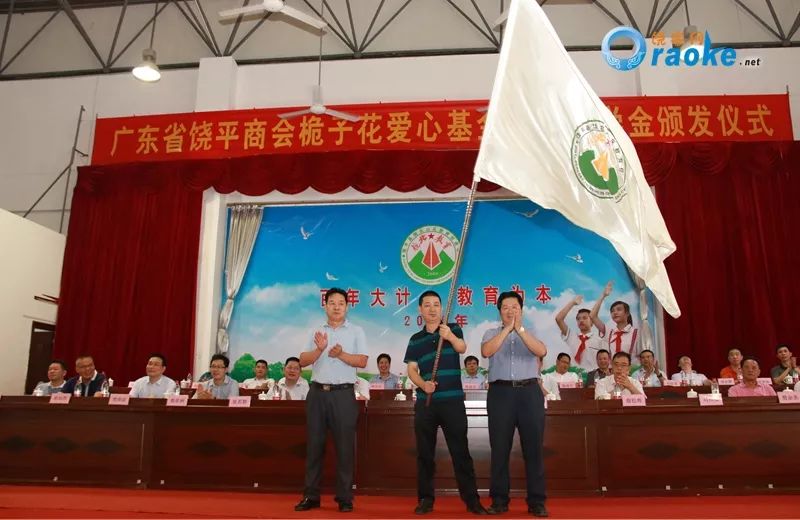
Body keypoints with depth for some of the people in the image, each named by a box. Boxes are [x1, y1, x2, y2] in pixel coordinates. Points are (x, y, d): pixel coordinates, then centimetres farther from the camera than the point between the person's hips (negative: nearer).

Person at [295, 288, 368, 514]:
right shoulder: (317, 332, 12)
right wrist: (320, 349, -13)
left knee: (345, 446, 0)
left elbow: (362, 361, -5)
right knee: (314, 444, 6)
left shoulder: (356, 331, 4)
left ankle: (345, 497, 9)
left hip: (343, 394, -3)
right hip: (317, 392, 3)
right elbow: (303, 361, 4)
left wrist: (341, 354, -20)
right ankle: (311, 495, 15)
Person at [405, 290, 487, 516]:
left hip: (453, 400, -2)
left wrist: (450, 336, -36)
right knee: (425, 453, 7)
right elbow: (411, 369, 3)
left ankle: (472, 500, 9)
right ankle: (425, 499, 17)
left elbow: (462, 348, -16)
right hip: (425, 402, 2)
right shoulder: (415, 339, 10)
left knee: (461, 452, 1)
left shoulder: (453, 329, 4)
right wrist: (423, 384, -17)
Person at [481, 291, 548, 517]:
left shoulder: (531, 333, 14)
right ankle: (499, 500, 13)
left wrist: (519, 329, -15)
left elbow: (542, 351, -7)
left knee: (533, 447, 3)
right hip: (501, 392, 0)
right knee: (499, 448, 4)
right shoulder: (492, 334, 11)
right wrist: (507, 329, -13)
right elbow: (486, 351, -11)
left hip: (529, 391, 1)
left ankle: (537, 501, 11)